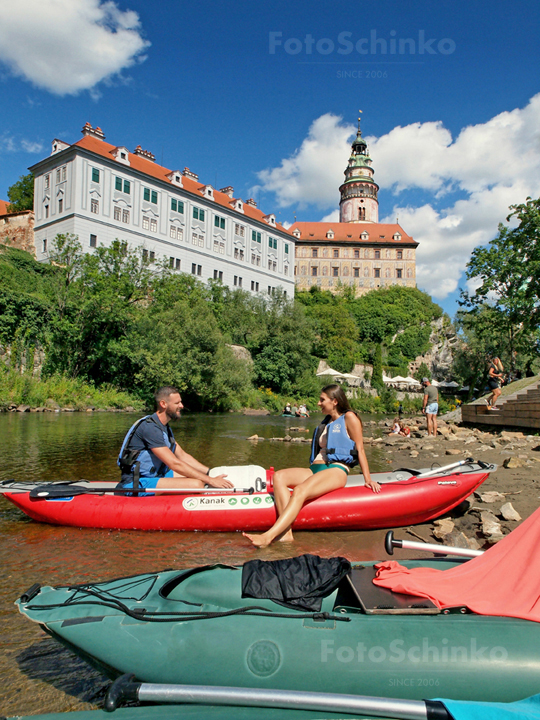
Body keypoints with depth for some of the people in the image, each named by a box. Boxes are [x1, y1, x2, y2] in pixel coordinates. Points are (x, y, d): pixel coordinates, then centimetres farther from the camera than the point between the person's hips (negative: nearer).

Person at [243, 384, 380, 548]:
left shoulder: (349, 418, 4)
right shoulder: (326, 422, 27)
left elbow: (360, 450, 1)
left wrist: (368, 479, -2)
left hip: (336, 470, -8)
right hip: (315, 470, 8)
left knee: (300, 491, -33)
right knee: (279, 476, -19)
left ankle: (268, 536, -43)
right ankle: (286, 532, -33)